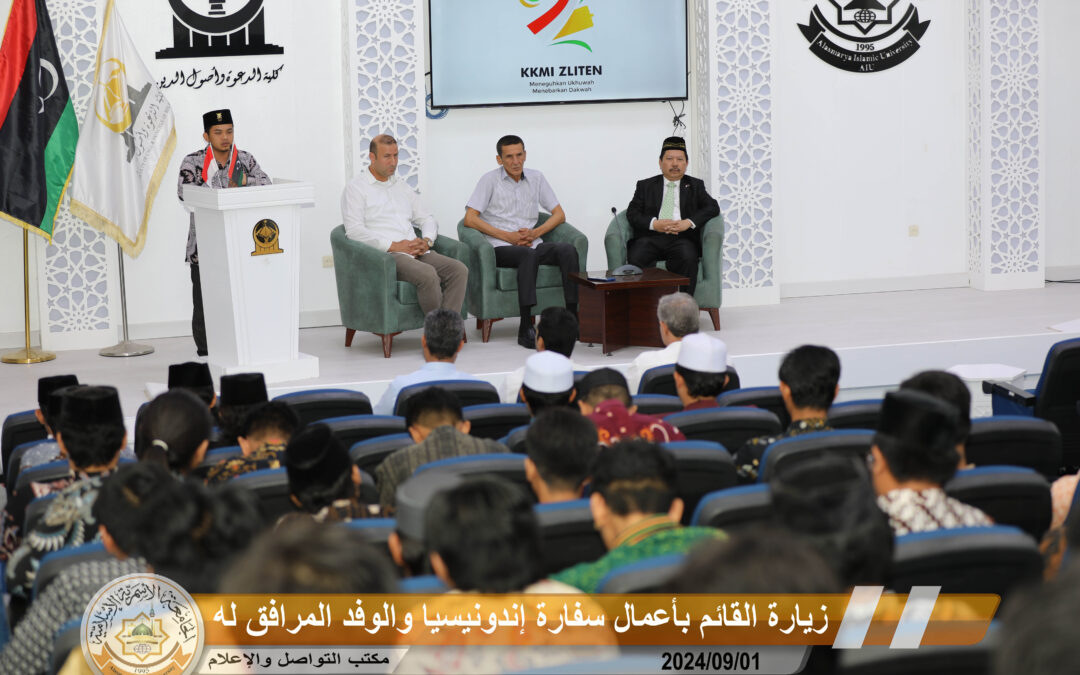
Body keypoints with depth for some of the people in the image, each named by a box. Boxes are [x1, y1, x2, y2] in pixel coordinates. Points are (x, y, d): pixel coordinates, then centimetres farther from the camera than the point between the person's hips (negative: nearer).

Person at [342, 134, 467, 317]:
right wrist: (393, 246, -15)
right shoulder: (356, 188, 4)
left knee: (459, 269, -19)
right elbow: (354, 231, -8)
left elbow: (427, 219, 27)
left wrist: (427, 241, 2)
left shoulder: (402, 187, 26)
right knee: (428, 274, -34)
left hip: (417, 253, 7)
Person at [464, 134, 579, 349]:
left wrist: (536, 232, -5)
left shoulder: (536, 178, 15)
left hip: (533, 244, 4)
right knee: (529, 255, -37)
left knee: (568, 250, -25)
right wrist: (507, 236, -11)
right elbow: (470, 219, -5)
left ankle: (572, 315, -29)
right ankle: (526, 328, -42)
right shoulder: (490, 180, 3)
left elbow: (559, 214, 15)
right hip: (501, 248, -4)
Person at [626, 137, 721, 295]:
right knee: (636, 258, -32)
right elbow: (632, 213, 9)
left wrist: (689, 222, -9)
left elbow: (712, 208, 8)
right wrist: (654, 224, -11)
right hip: (650, 237, 1)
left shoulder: (695, 185, 22)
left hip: (681, 239, 0)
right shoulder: (645, 186, 21)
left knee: (687, 258, -35)